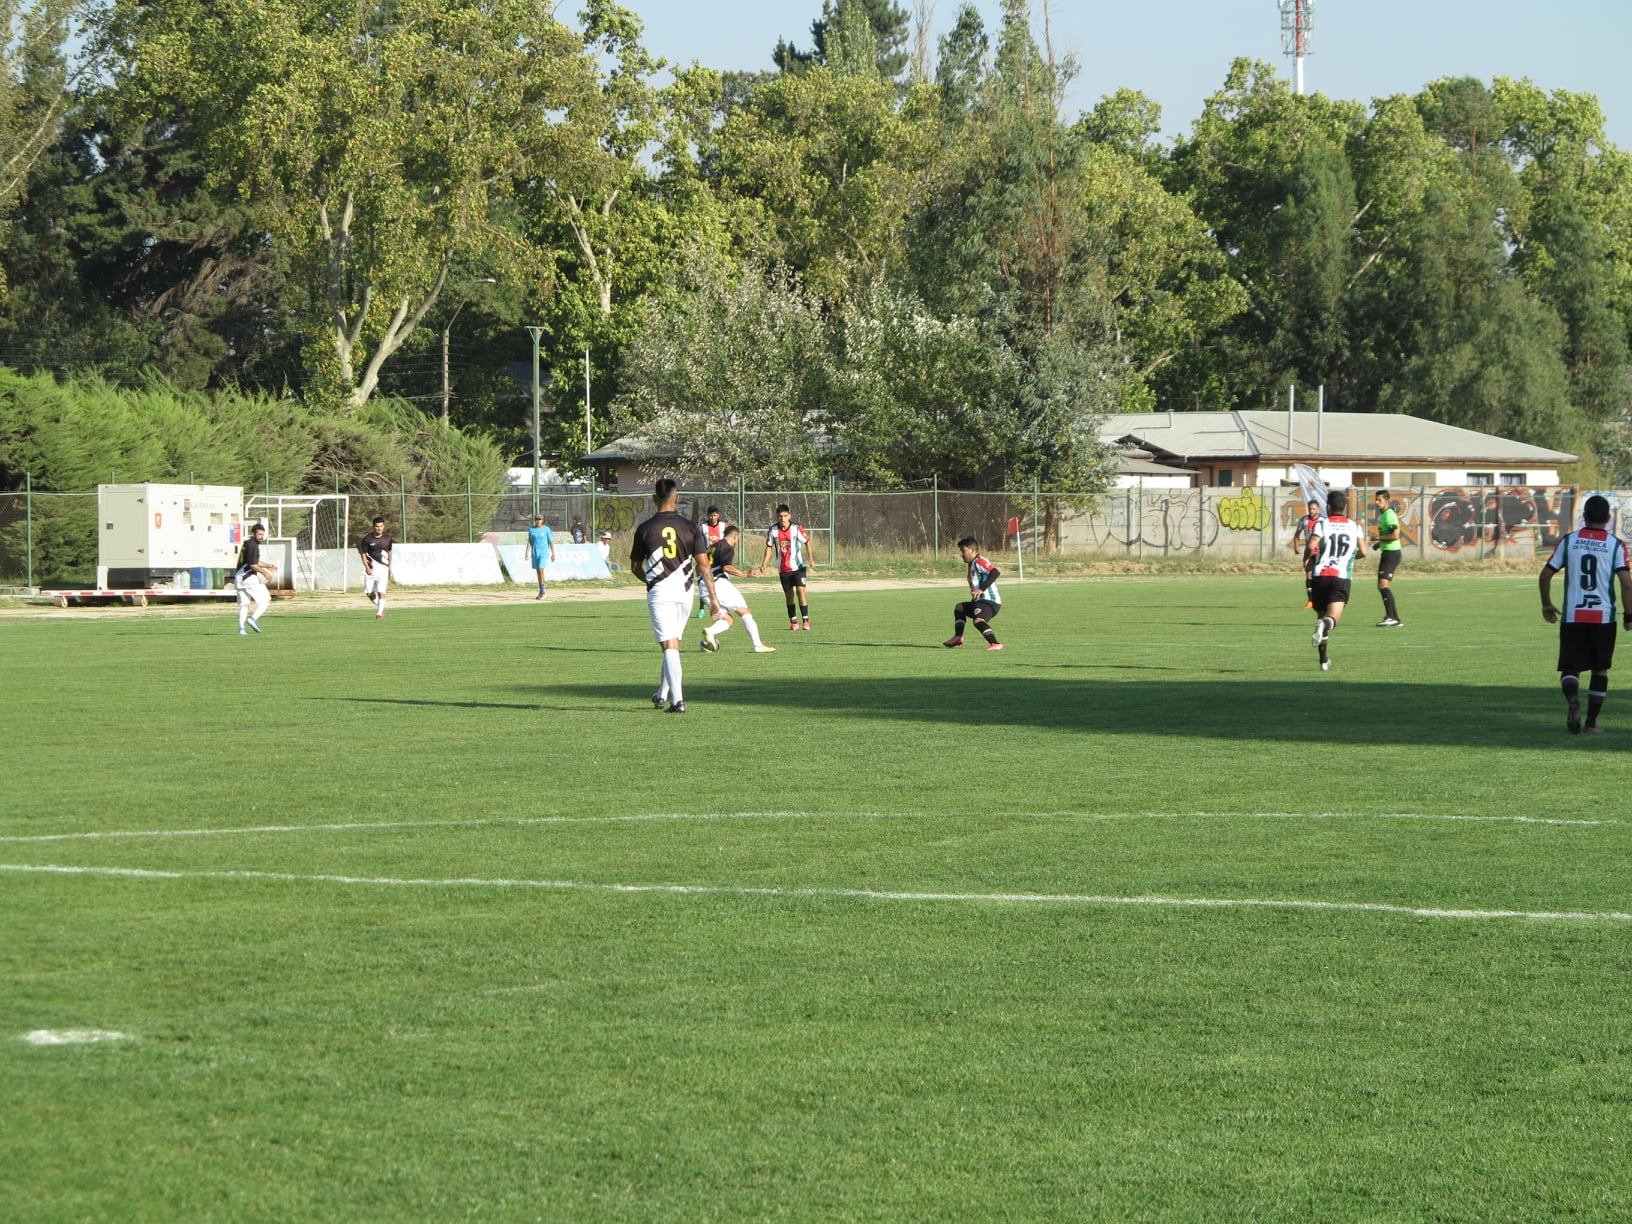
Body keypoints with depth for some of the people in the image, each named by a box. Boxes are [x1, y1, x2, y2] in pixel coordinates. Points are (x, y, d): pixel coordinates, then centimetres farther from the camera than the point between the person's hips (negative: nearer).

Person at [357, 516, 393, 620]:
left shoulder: (387, 537, 2)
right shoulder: (368, 539, -7)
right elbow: (363, 554, -4)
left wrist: (390, 565, 19)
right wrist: (367, 567, -14)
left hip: (383, 567, 0)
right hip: (371, 568, 0)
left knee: (381, 591, -10)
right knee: (369, 593, 1)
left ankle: (379, 613, -1)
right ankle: (380, 607, 27)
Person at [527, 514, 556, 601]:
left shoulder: (546, 529, -6)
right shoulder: (531, 529, 5)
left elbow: (551, 541, -5)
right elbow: (529, 541, 8)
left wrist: (553, 554, -9)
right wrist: (527, 552, 1)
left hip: (544, 552, -5)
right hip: (534, 552, 5)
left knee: (540, 570, -17)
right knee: (538, 571, 9)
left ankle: (542, 591, -10)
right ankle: (541, 592, 17)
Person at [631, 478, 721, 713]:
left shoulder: (645, 529, -2)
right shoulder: (689, 526, 1)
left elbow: (635, 566, 8)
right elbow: (703, 564, -2)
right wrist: (713, 597, 1)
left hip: (659, 593, -3)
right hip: (684, 591, 3)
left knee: (669, 647, -7)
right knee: (673, 643, 19)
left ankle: (677, 700, -18)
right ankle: (662, 694, 31)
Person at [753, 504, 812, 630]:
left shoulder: (796, 528, -12)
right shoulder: (773, 530, -5)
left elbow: (807, 541, 1)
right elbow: (769, 547, 6)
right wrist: (764, 563, -3)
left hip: (797, 566, -3)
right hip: (783, 569, 3)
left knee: (800, 591, -16)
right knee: (789, 595, 8)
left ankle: (806, 620, -12)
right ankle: (793, 622, 19)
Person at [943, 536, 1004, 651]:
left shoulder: (979, 561, -12)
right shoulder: (972, 564, 21)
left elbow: (995, 572, -27)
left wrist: (982, 589, -30)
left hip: (989, 601, -12)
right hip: (980, 601, 12)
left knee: (978, 620, -36)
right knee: (959, 608, 31)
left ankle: (996, 644, -48)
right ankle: (958, 637, 28)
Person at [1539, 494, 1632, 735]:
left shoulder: (1568, 541, 4)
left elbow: (1545, 574, 5)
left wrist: (1546, 604, 19)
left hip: (1572, 616, 1)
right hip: (1604, 616, 0)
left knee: (1570, 667, 5)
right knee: (1600, 670, 14)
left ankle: (1572, 697, -28)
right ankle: (1591, 722, 12)